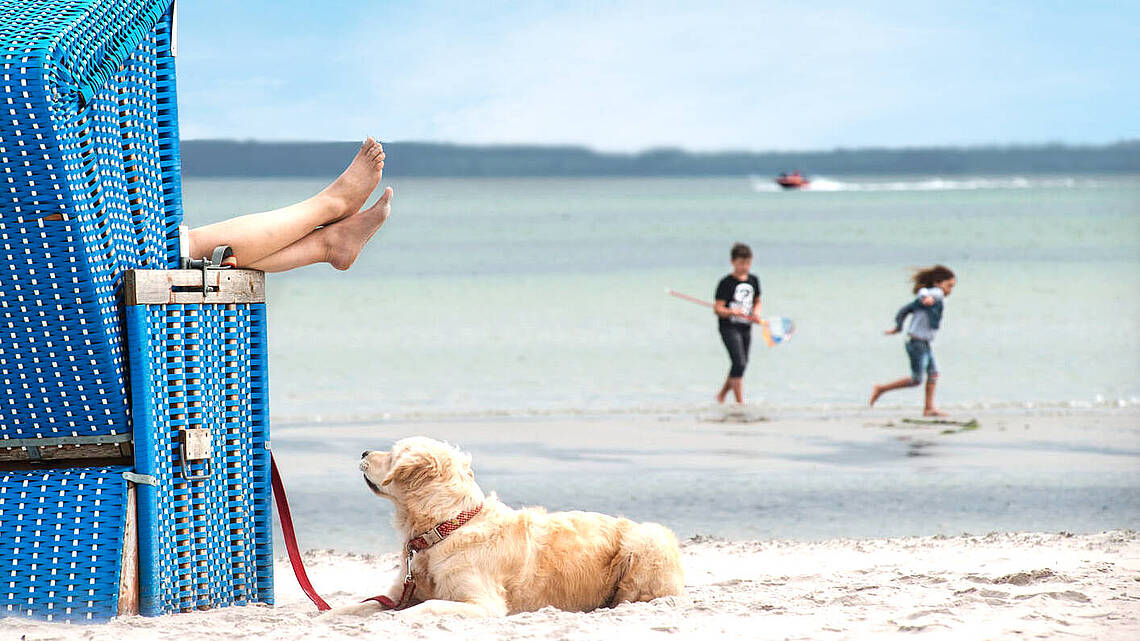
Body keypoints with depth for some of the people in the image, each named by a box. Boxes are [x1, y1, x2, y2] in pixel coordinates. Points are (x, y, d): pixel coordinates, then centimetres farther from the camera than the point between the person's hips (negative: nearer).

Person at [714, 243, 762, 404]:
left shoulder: (753, 280, 9)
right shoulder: (726, 283, -9)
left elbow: (757, 301, 21)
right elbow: (718, 308, -11)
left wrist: (756, 313, 0)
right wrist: (733, 312, -28)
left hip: (746, 328, 7)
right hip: (729, 328, -7)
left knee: (741, 365, 11)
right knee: (739, 362, -16)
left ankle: (721, 395, 30)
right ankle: (740, 402, -12)